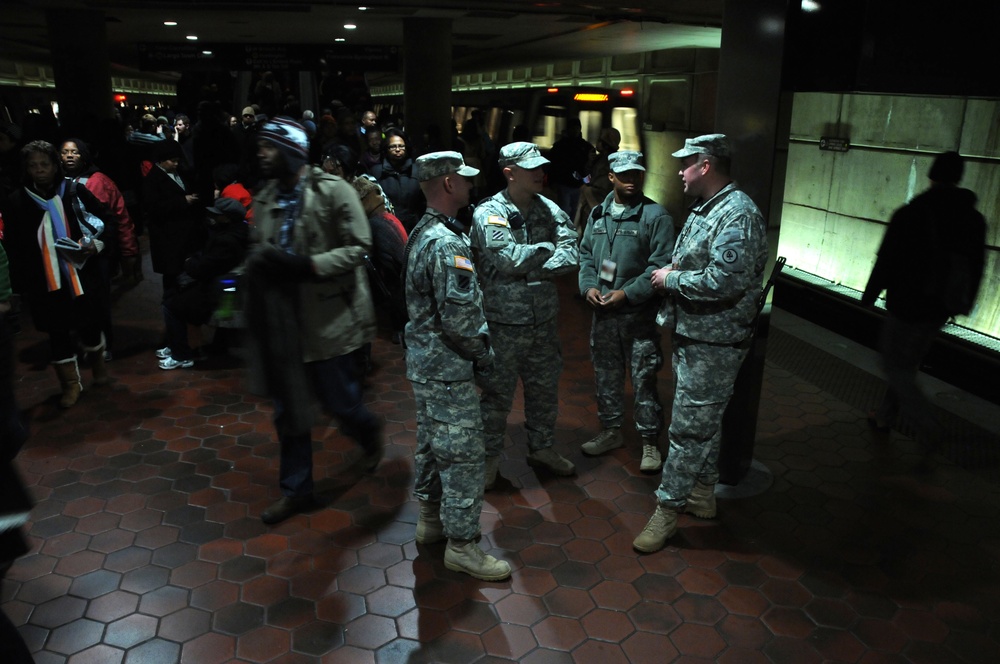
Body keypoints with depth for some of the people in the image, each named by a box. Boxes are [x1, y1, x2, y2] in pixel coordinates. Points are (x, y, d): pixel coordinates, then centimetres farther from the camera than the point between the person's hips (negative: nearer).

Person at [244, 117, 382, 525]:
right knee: (288, 407, 11)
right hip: (281, 318, 6)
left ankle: (369, 433, 38)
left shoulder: (333, 190, -8)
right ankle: (296, 488, 26)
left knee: (339, 399, 2)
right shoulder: (265, 198, 11)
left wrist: (306, 265, -23)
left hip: (326, 314, -5)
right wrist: (260, 263, -6)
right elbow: (258, 248, 18)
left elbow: (358, 247, -13)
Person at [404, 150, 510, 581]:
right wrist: (483, 353, -10)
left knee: (431, 441, 21)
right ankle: (461, 545, 12)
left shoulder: (422, 233, 9)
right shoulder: (447, 244, -23)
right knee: (462, 453, 0)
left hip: (423, 359, 10)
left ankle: (431, 518, 37)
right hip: (447, 368, -10)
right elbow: (460, 317, -27)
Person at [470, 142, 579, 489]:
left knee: (545, 388, 18)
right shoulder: (489, 213, -11)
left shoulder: (549, 209, 3)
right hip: (505, 320, -5)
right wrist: (547, 249, -11)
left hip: (544, 317, 5)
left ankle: (542, 448, 38)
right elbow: (507, 258, -24)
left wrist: (532, 268, -18)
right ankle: (489, 457, 25)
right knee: (497, 392, 7)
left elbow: (572, 255, -6)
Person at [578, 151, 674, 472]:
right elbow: (585, 254, 15)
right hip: (602, 312, 6)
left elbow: (661, 266, -14)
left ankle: (650, 442, 17)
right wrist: (588, 286, -3)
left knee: (643, 380, 1)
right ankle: (610, 431, 35)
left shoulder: (656, 215, -10)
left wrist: (627, 294, -19)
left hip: (639, 315, -6)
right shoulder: (599, 214, 10)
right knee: (606, 375, 17)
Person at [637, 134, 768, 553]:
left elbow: (723, 281, -29)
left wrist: (672, 279, -16)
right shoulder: (704, 208, 13)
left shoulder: (737, 215, -20)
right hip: (693, 334, 11)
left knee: (689, 427, -3)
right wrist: (671, 273, 4)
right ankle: (703, 495, 35)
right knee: (703, 420, 20)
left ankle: (667, 509, 8)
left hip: (714, 343, -11)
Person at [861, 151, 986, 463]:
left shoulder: (909, 215, -14)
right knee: (907, 364, 19)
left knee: (897, 369, 4)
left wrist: (869, 296, 2)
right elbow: (976, 270, 10)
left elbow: (886, 261, -11)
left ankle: (927, 427, -9)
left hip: (907, 306, -6)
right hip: (940, 310, 6)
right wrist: (964, 305, 22)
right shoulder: (975, 220, 3)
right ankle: (885, 416, 30)